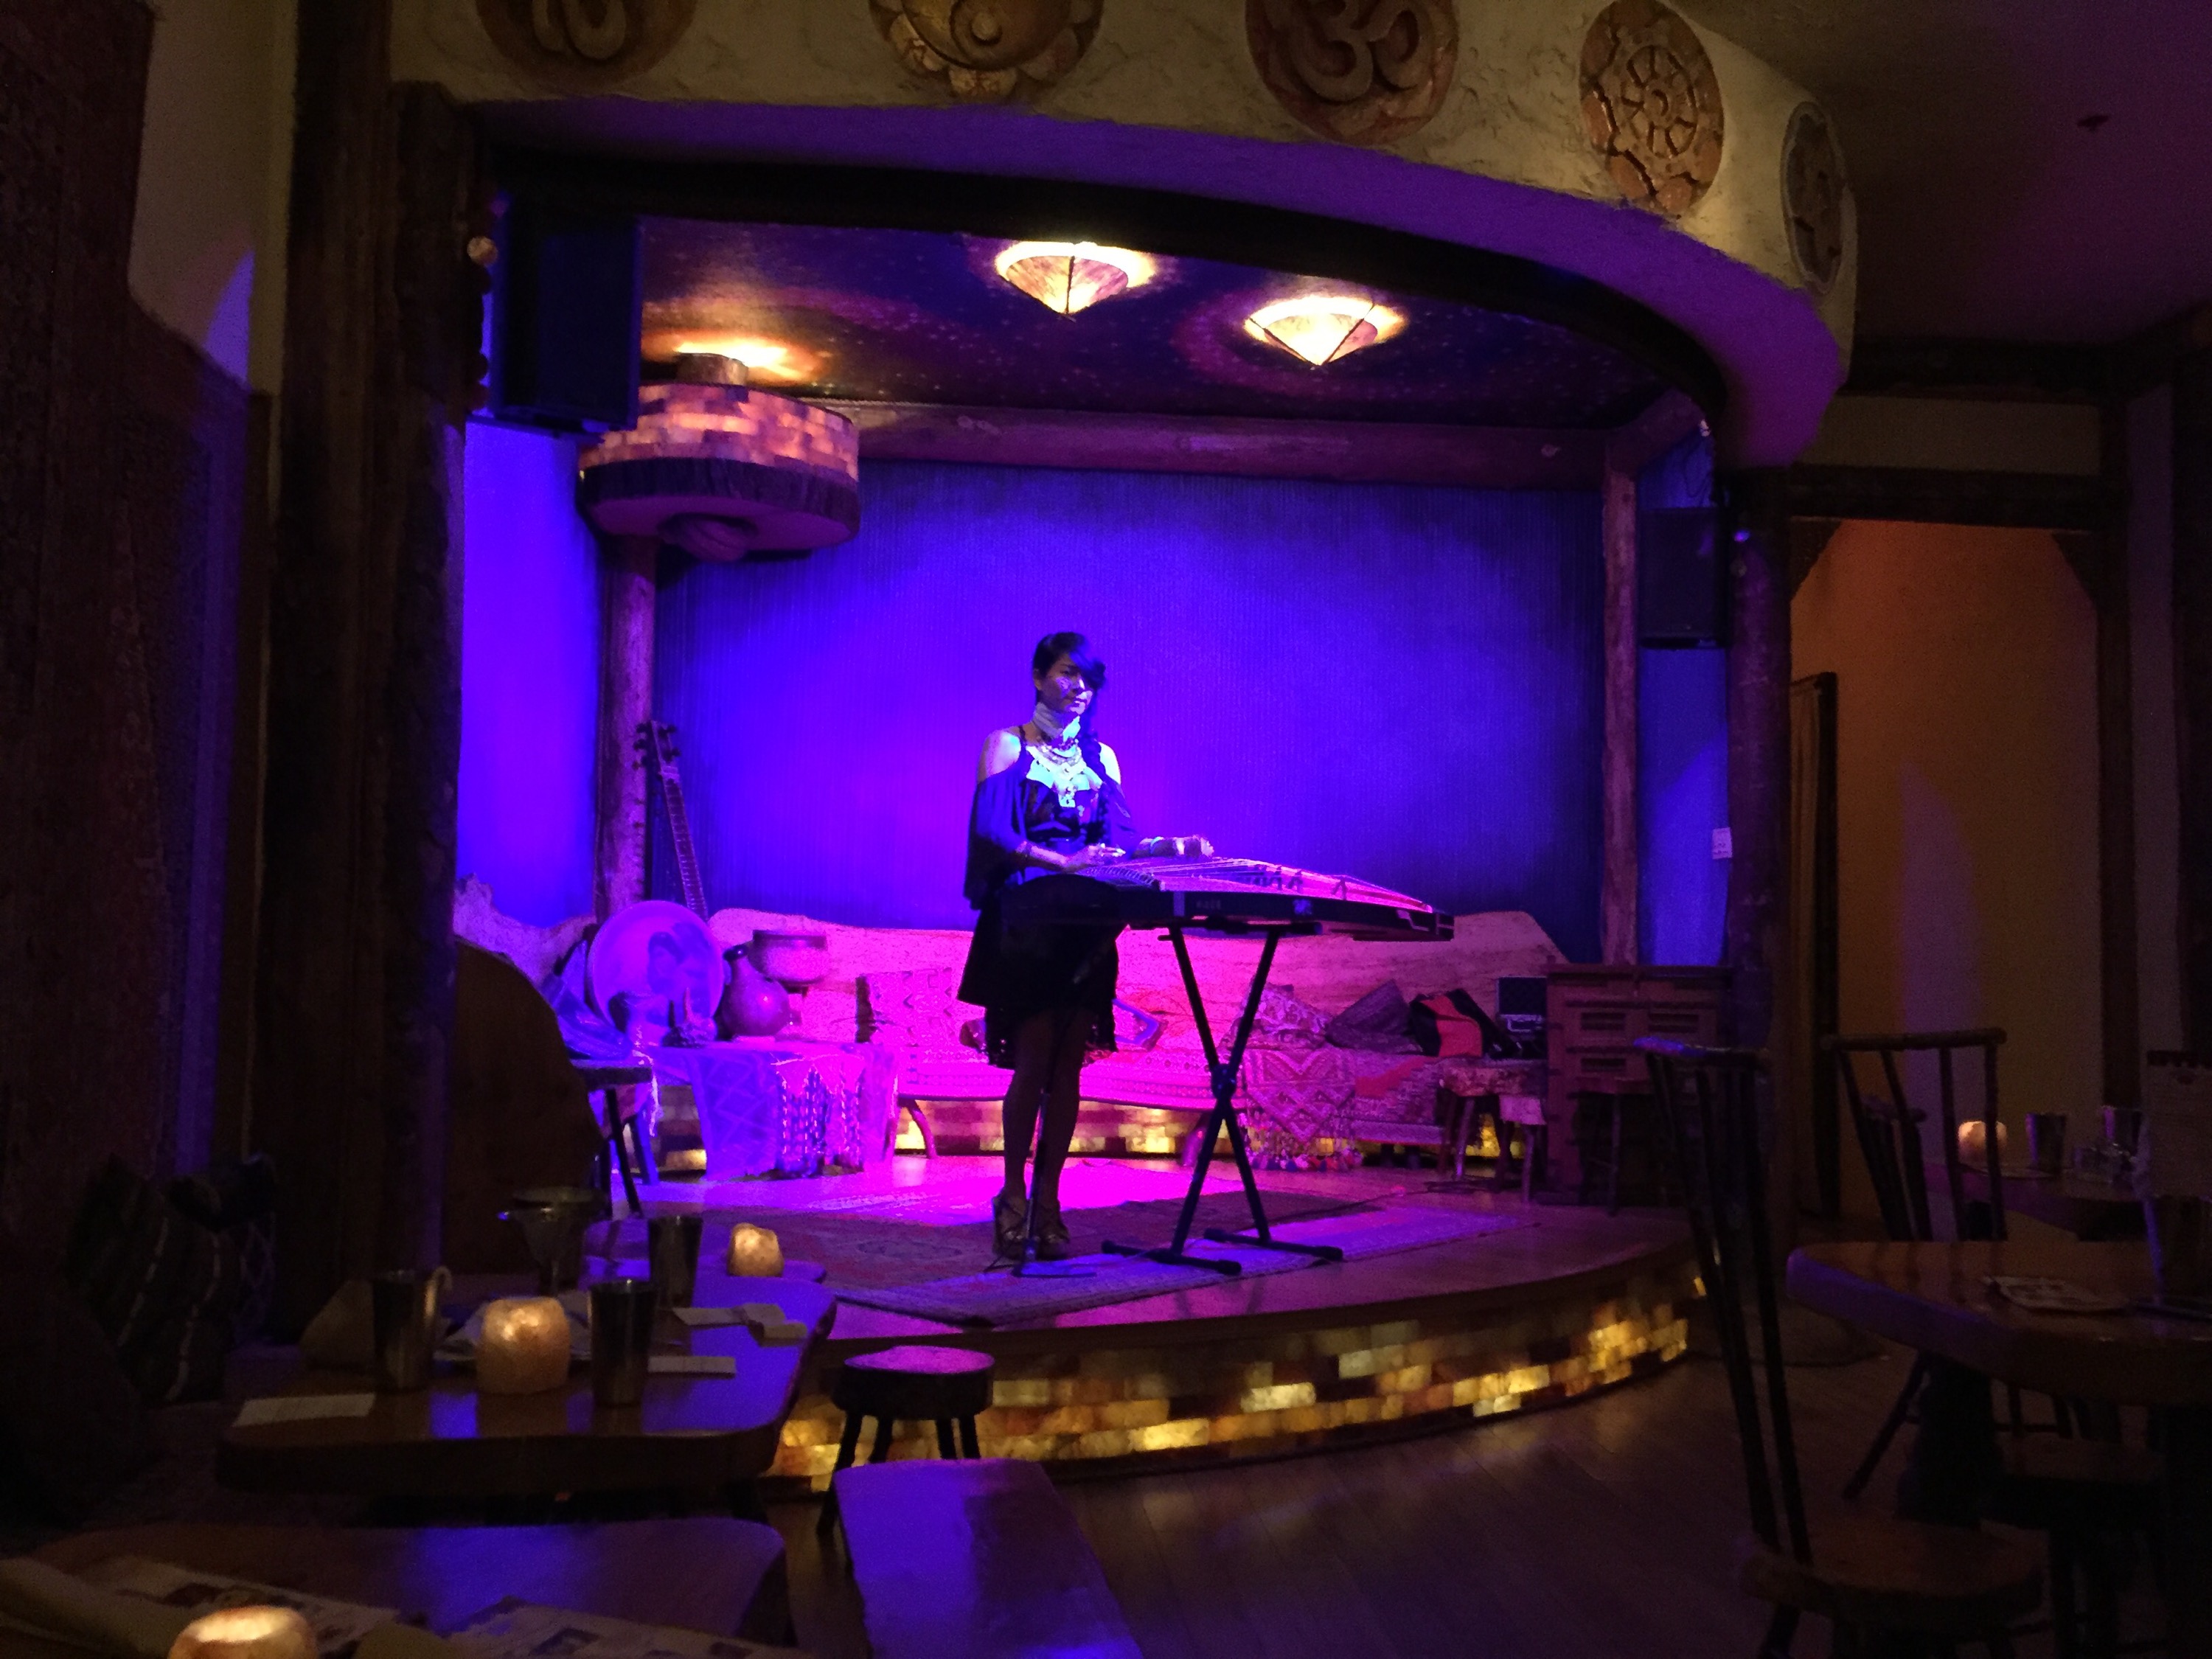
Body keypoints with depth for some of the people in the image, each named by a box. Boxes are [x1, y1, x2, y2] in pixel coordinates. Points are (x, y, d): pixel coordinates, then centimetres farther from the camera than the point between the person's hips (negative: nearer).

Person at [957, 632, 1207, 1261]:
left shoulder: (1101, 757, 16)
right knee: (1035, 1061, -10)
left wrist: (1172, 846, -5)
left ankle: (1047, 1202, 7)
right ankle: (1013, 1197, 2)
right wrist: (1060, 862, -25)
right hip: (1026, 923, -4)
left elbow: (1120, 840, 13)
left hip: (1086, 927, 4)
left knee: (1068, 1068, 1)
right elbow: (992, 831, -12)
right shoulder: (1007, 745, 2)